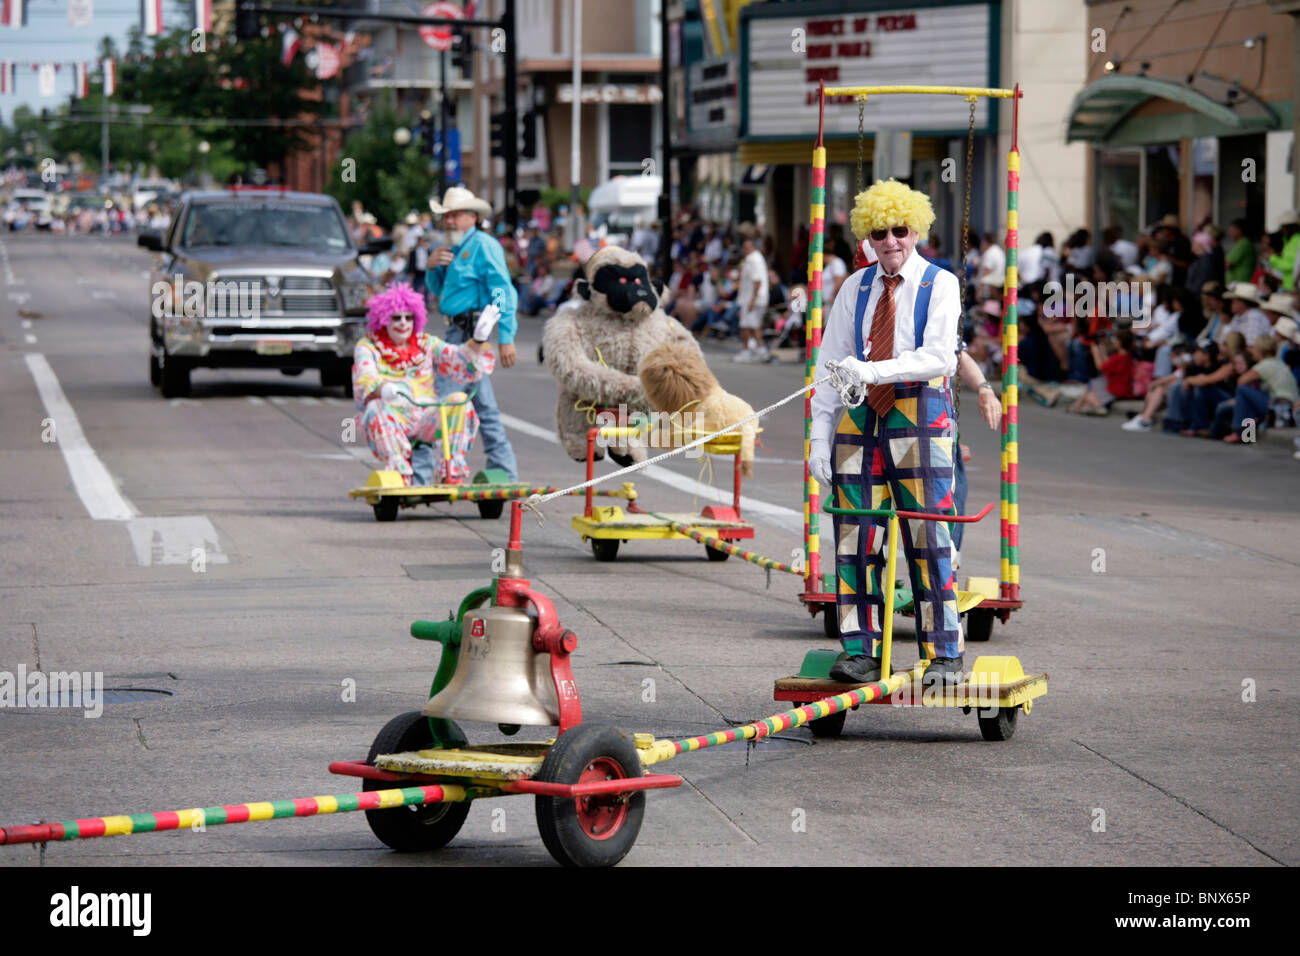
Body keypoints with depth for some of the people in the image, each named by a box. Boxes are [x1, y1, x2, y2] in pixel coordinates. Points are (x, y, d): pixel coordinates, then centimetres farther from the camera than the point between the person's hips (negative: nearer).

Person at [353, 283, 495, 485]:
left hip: (427, 418, 2)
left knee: (459, 400, -23)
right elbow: (364, 380, -16)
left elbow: (461, 363, 2)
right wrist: (382, 388, -39)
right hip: (394, 419, -2)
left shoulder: (426, 345, 15)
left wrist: (478, 341, -17)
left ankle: (452, 471, -24)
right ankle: (400, 473, -36)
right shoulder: (368, 347, 5)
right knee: (376, 409, -35)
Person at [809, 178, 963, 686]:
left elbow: (940, 358, -12)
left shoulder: (940, 284, 0)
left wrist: (872, 371, -23)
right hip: (861, 417, 4)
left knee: (930, 539, -5)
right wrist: (820, 436, 2)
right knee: (856, 539, 1)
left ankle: (945, 656, -1)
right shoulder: (856, 288, 12)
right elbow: (830, 365, 11)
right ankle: (860, 653, 5)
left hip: (920, 418, -4)